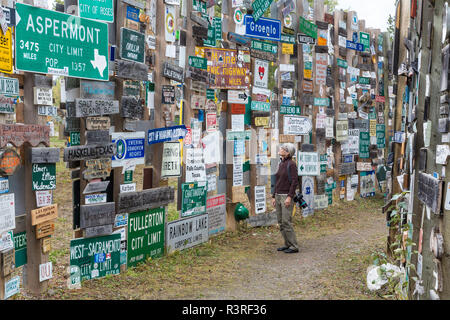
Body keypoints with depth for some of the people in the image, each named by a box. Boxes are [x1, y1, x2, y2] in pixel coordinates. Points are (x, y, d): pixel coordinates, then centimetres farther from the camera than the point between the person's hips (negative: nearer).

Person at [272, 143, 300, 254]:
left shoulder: (291, 164, -11)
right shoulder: (281, 164, 14)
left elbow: (295, 181, -17)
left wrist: (289, 197, -23)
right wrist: (274, 197, 15)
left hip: (287, 196, -9)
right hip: (279, 196, 9)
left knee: (286, 222, -10)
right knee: (281, 222, 9)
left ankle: (294, 247, -3)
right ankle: (287, 244, 18)